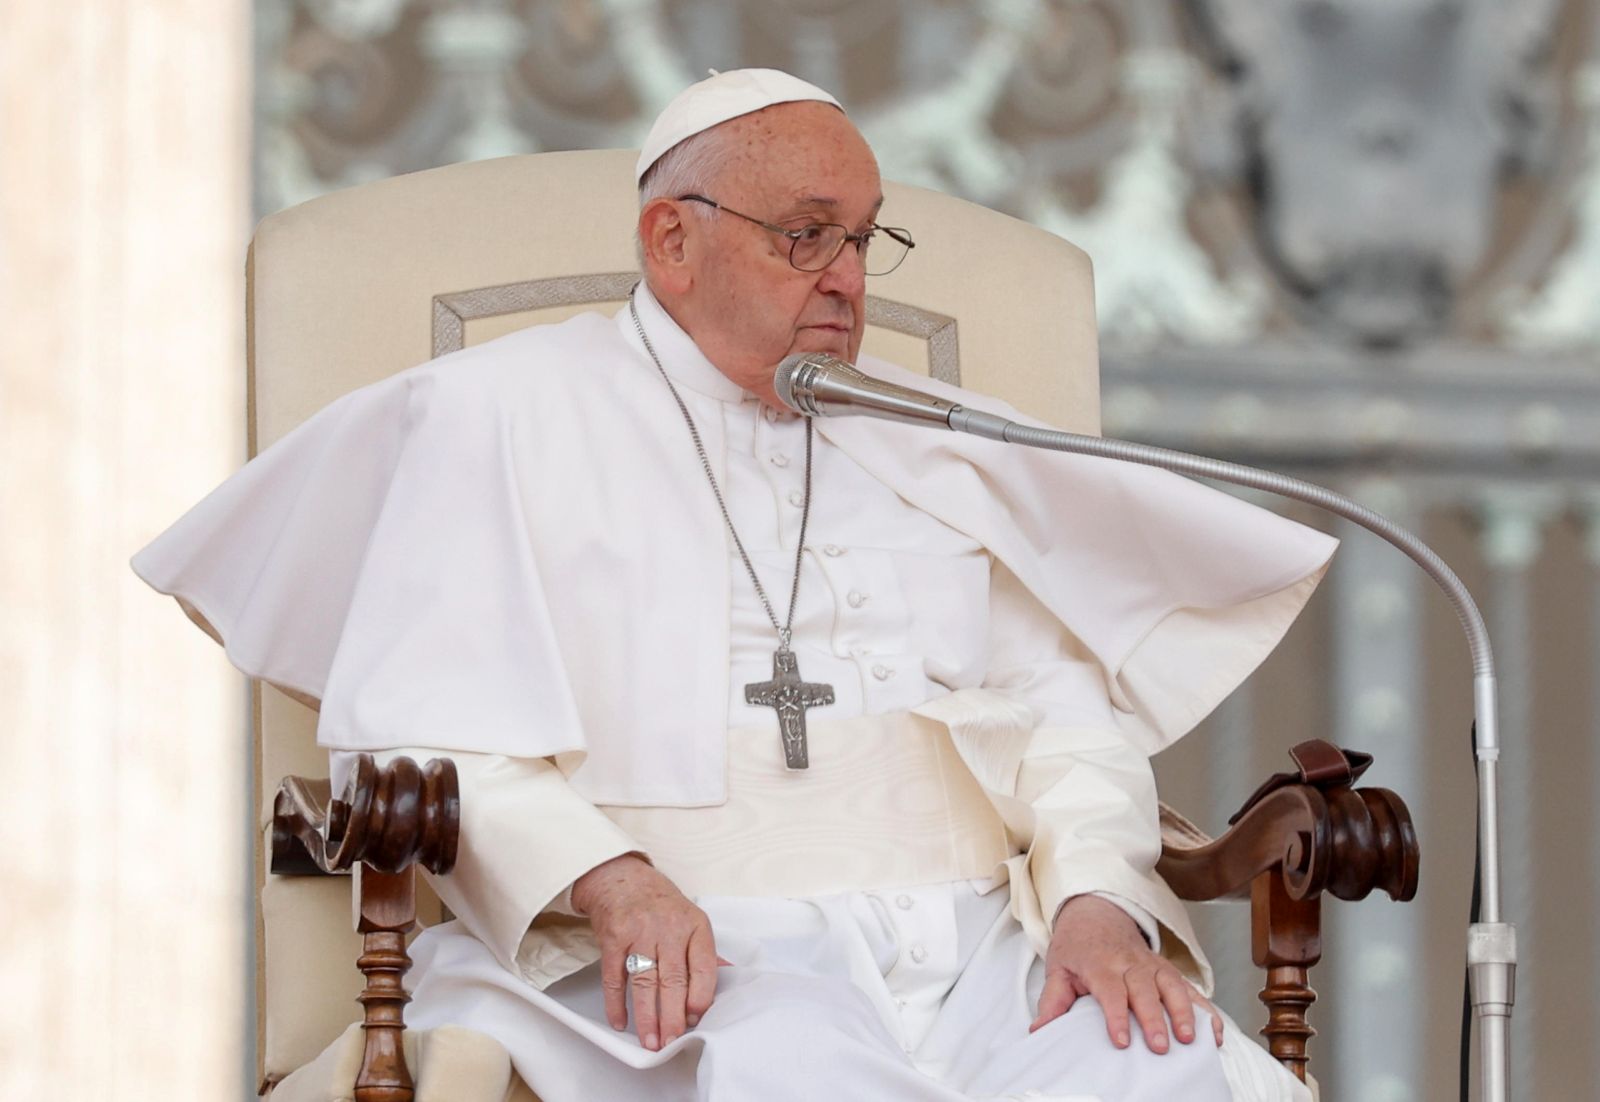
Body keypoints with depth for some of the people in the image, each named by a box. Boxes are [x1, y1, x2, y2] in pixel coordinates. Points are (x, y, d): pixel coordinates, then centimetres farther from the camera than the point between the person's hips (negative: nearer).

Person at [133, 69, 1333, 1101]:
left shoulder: (934, 439, 26)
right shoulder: (507, 413, 11)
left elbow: (1065, 696, 18)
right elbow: (421, 737, 0)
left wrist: (1099, 896, -5)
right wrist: (607, 881, -19)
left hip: (983, 940, 4)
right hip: (701, 948, -4)